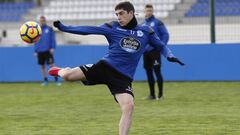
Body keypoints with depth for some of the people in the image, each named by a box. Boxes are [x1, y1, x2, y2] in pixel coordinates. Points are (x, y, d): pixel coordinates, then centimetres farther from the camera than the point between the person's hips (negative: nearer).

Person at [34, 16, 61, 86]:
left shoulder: (50, 29, 4)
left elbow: (53, 39, 1)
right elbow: (36, 41, 15)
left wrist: (52, 48, -10)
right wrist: (35, 51, 10)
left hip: (48, 50, -3)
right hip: (40, 51, 4)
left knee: (52, 65, -10)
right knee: (42, 66, 5)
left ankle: (56, 80, -7)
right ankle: (45, 81, 13)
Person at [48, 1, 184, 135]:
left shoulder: (145, 32, 5)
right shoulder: (112, 27, 1)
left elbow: (161, 46, 16)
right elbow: (89, 30, -3)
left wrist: (170, 56, -5)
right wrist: (64, 28, -10)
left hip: (123, 77, 0)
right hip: (105, 67, 0)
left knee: (129, 106, -23)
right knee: (68, 75, -14)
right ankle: (61, 71, 27)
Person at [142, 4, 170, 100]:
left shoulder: (157, 23, -2)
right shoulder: (142, 25, 14)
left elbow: (165, 35, -5)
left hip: (154, 51, -6)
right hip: (145, 51, 6)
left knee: (157, 71, -8)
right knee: (148, 72, 8)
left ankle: (160, 94, -3)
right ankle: (152, 94, 16)